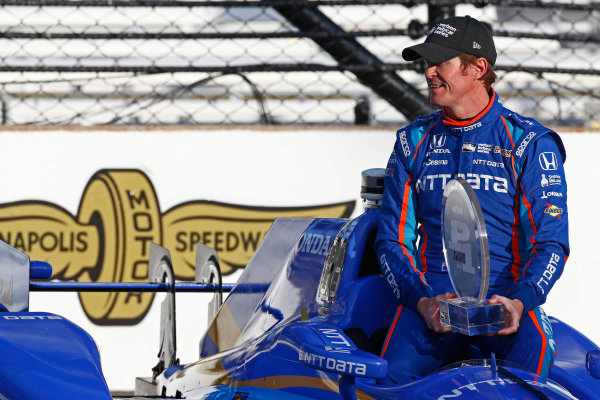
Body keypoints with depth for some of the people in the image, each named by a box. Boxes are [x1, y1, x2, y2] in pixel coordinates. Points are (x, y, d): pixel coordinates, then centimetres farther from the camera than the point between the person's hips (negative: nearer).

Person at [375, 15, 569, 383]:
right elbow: (393, 238, 12)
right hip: (429, 294, 2)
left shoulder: (530, 143, 5)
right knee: (394, 373, -29)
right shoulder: (413, 141, 15)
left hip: (508, 297, -2)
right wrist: (421, 300, -9)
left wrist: (519, 301, -19)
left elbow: (552, 242, 1)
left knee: (530, 365, -34)